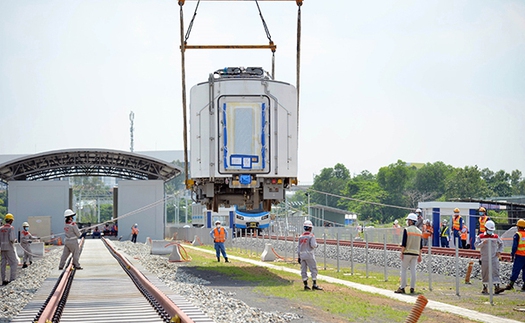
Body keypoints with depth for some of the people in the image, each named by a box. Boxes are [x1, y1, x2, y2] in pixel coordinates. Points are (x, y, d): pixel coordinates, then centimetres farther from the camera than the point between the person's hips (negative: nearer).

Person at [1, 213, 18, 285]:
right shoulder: (11, 228, -12)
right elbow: (11, 239, -21)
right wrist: (15, 240, 0)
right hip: (9, 248, -7)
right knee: (14, 263, -1)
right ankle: (12, 279, -9)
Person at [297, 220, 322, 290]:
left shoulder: (301, 236, 9)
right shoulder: (311, 236, -9)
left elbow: (298, 247, 9)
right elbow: (313, 245, -19)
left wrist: (298, 257, 13)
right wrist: (316, 245, 5)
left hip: (302, 255, 6)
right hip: (309, 255, -6)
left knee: (303, 270, 8)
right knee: (313, 269, 0)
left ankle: (306, 285, 9)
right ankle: (314, 285, -4)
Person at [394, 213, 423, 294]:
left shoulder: (406, 230, -8)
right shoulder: (419, 231, 10)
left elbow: (404, 243, -12)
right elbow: (420, 246, 11)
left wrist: (401, 253, -8)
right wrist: (420, 256, 16)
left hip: (407, 252, -5)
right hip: (415, 253, 5)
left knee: (403, 270, 0)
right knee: (413, 270, 7)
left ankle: (402, 288, -3)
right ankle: (412, 288, 6)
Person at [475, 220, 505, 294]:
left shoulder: (496, 237, 7)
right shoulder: (480, 237, 2)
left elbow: (501, 244, 19)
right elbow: (476, 245, -8)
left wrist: (499, 251, 5)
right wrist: (483, 243, -26)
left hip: (494, 258, 1)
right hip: (485, 258, -1)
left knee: (495, 271, -11)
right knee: (485, 273, 5)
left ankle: (497, 287, -18)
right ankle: (485, 288, 16)